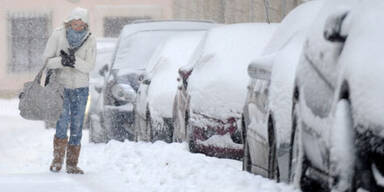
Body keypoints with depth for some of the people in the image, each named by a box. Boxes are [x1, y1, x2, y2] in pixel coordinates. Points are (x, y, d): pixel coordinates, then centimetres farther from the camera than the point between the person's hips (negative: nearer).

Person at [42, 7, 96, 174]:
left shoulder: (90, 40, -7)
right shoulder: (58, 35, -9)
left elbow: (89, 66, -12)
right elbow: (46, 59, -7)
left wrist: (74, 61, -30)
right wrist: (61, 61, -27)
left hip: (81, 87, 2)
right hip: (61, 85, -2)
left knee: (77, 127, 3)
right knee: (62, 122, -14)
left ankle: (72, 164, 12)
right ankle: (57, 160, 2)